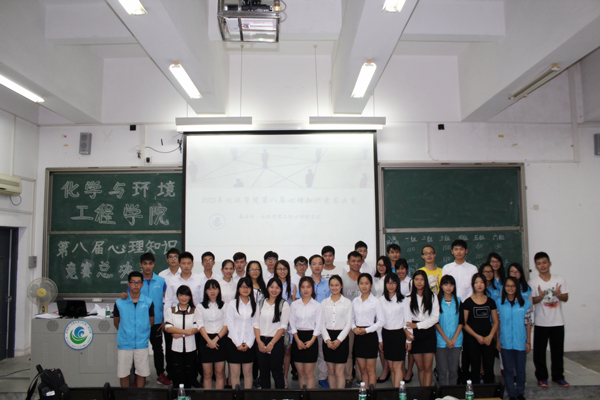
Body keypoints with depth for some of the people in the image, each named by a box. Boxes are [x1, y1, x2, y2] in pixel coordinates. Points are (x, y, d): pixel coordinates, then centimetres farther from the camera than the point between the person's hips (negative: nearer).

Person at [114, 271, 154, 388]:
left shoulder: (148, 302, -1)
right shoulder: (119, 303, -2)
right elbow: (116, 321, 10)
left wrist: (143, 333, 8)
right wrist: (124, 332, 8)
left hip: (142, 343, 0)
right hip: (124, 343, 0)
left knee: (142, 372, 8)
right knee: (123, 373, 9)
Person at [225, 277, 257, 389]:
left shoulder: (254, 305, 5)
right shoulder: (232, 304, 2)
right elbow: (230, 324, -2)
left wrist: (249, 343, -6)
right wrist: (238, 343, -8)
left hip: (249, 344, 1)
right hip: (234, 342, -1)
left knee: (248, 372, 5)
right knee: (235, 373, 3)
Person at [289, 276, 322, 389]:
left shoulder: (317, 305, 2)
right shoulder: (295, 304, 7)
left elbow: (318, 325, 0)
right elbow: (292, 323, 4)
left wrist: (311, 340, -11)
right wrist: (297, 340, -7)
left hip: (311, 337, -2)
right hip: (297, 338, 2)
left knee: (309, 373, -3)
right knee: (300, 372, 7)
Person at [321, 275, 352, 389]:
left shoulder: (347, 303, 1)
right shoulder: (324, 303, 7)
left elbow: (348, 324, -2)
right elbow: (322, 323, 4)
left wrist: (338, 340, -11)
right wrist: (327, 339, -9)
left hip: (342, 338, -2)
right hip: (328, 338, 2)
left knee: (339, 371, -3)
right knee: (331, 371, 9)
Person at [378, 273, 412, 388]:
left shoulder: (403, 300, -3)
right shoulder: (381, 300, 3)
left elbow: (407, 319, -1)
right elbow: (379, 320, 7)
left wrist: (409, 339, -1)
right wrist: (380, 339, 8)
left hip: (399, 334, -3)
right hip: (386, 334, 3)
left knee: (397, 367, -3)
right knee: (391, 366, 9)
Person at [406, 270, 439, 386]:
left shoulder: (432, 297, 2)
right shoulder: (409, 297, 4)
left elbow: (435, 317, -4)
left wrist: (418, 325, -11)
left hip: (428, 333, -1)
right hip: (414, 334, 1)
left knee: (428, 367, -1)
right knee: (420, 367, 8)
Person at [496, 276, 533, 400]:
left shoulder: (525, 303, -1)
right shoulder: (499, 303, 0)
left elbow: (528, 323, 2)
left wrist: (528, 342, 1)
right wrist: (497, 341, 1)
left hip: (520, 342, 0)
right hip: (505, 342, 0)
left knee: (520, 369, 11)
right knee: (508, 369, 9)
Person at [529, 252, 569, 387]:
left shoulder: (559, 279, 2)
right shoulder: (533, 282, -4)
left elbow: (566, 298, 3)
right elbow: (531, 300, -8)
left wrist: (559, 294, -19)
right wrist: (540, 297, -28)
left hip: (558, 322, 2)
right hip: (541, 323, -2)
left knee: (558, 350, 10)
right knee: (540, 351, 3)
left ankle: (558, 376, 25)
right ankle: (542, 377, 17)